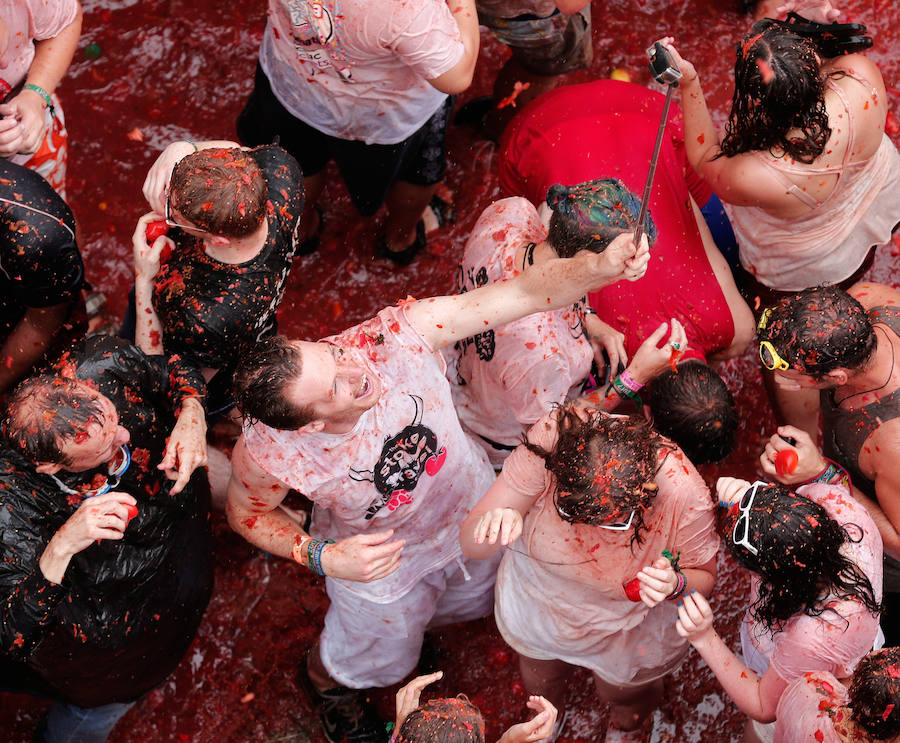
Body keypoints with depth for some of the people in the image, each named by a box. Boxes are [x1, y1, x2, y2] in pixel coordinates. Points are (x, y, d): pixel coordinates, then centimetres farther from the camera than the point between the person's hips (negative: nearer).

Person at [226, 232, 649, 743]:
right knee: (382, 658, 30)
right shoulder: (265, 454, -40)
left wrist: (602, 266, -60)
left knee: (477, 602, 36)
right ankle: (325, 678, 68)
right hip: (378, 560, -2)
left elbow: (523, 294, -42)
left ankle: (427, 616, 72)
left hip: (472, 514, 3)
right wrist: (321, 557, -31)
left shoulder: (398, 334, -41)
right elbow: (248, 513, -16)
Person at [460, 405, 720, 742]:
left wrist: (675, 584, -41)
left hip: (626, 624, -1)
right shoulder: (550, 440, -41)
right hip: (537, 599, 1)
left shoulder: (685, 496, -41)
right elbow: (470, 543, -34)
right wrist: (495, 523, -59)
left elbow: (704, 575, -17)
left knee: (623, 693, 32)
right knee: (539, 682, 33)